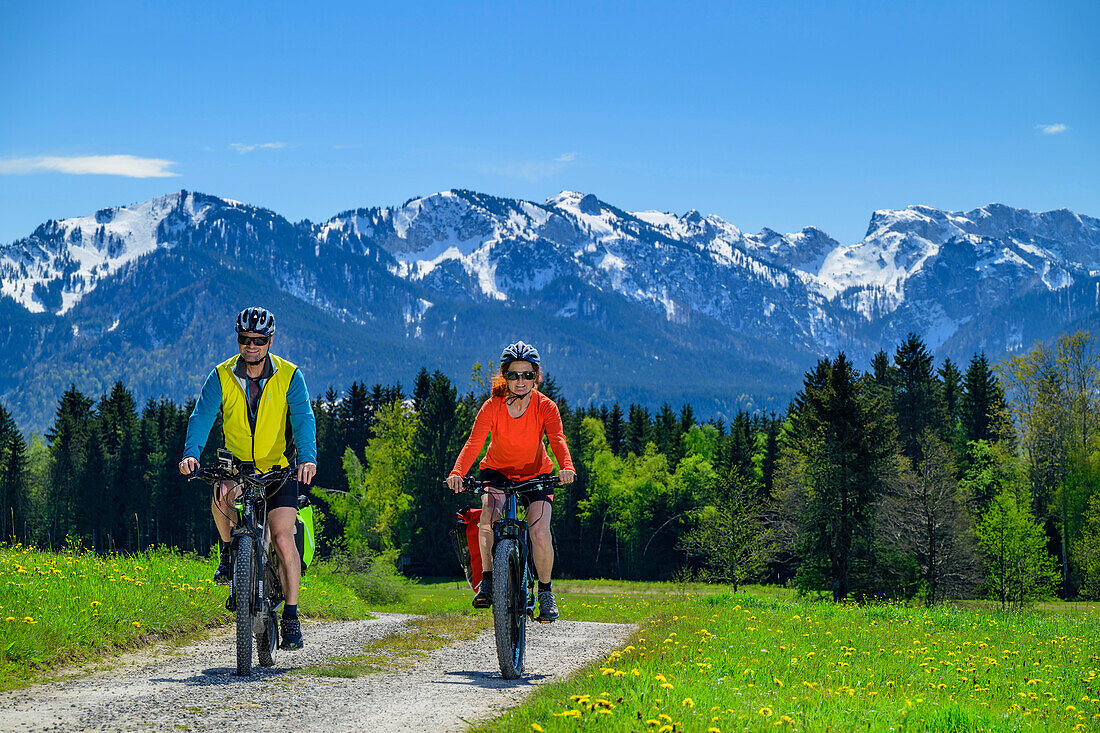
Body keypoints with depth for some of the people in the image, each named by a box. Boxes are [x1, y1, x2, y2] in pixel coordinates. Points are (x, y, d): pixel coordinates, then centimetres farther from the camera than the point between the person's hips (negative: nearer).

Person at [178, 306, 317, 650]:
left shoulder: (289, 376, -9)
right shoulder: (221, 376, -6)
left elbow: (303, 419, -19)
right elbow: (202, 416, -16)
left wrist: (308, 458, -37)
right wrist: (191, 453, -34)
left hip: (279, 467, -1)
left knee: (283, 538, -15)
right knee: (221, 495, -33)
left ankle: (291, 616, -5)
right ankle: (229, 551, -4)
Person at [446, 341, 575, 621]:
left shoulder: (545, 407, -17)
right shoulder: (493, 406, -18)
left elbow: (558, 441, -31)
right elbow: (473, 443, -28)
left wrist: (567, 468, -52)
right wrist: (457, 473, -47)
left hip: (535, 474, 0)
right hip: (498, 471, 0)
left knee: (540, 533, -18)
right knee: (490, 509, -32)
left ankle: (545, 592, 3)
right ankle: (487, 580, -27)